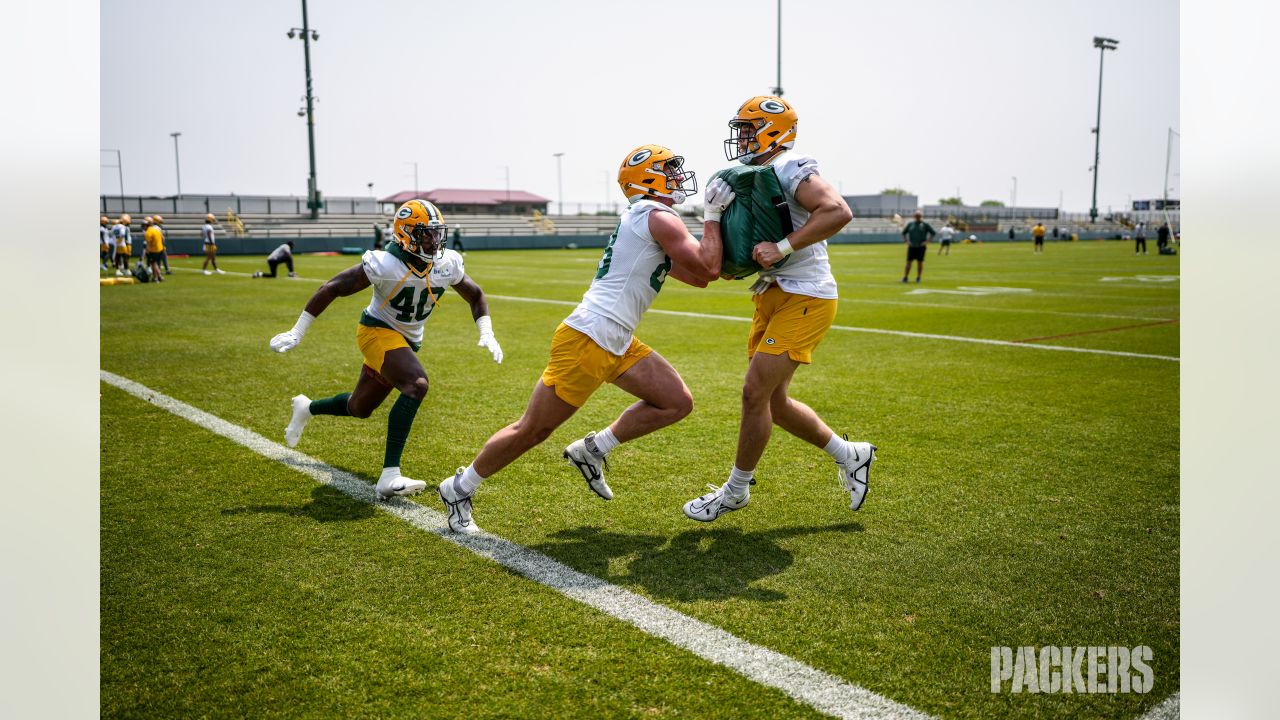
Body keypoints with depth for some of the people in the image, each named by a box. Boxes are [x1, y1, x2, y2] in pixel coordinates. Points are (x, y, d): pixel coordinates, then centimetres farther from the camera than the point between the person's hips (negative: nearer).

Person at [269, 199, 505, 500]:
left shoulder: (448, 265, -10)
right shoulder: (385, 264, -25)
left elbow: (475, 295, 9)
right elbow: (332, 288, -19)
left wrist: (487, 334, -4)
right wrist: (296, 333, -18)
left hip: (409, 340, 7)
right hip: (377, 330, -7)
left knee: (360, 408, 20)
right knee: (417, 385, -33)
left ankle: (307, 408, 52)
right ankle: (389, 477, -32)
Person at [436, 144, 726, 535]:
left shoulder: (643, 222, 18)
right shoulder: (660, 218, -11)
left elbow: (698, 278, 22)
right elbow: (707, 270, -13)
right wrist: (712, 215, -4)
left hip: (616, 344, 10)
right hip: (586, 340, -10)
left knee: (677, 403, 7)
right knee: (532, 431, 1)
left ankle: (593, 450, 16)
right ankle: (459, 488, 19)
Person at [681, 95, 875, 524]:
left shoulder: (790, 169, -13)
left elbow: (838, 212, -28)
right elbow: (748, 254, 20)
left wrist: (782, 247, -29)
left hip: (804, 298, -10)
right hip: (774, 296, 10)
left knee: (755, 393, -8)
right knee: (773, 401, 13)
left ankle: (736, 491, 10)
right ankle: (849, 455, 30)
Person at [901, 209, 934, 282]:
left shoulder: (925, 224, 1)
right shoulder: (910, 224, 8)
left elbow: (933, 233, 3)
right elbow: (903, 233, 16)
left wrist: (927, 241, -5)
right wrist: (906, 241, 3)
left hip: (921, 247, -1)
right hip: (911, 246, 1)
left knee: (920, 262, 2)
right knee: (908, 262, -2)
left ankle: (918, 278, 11)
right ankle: (905, 277, 0)